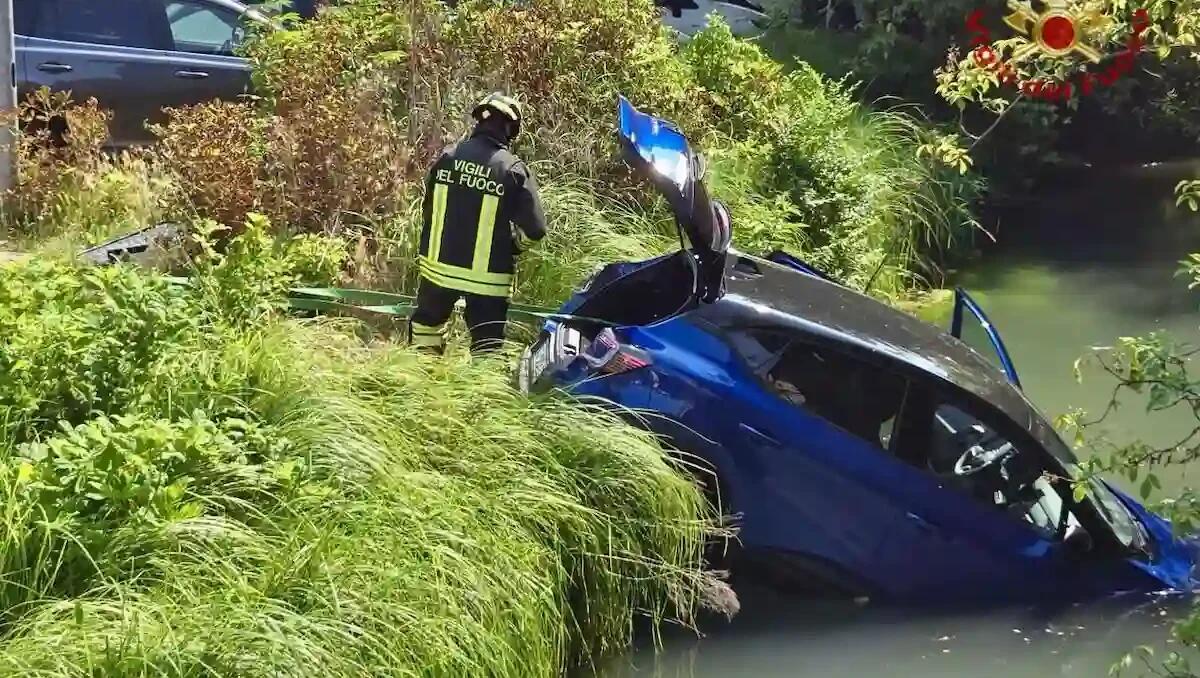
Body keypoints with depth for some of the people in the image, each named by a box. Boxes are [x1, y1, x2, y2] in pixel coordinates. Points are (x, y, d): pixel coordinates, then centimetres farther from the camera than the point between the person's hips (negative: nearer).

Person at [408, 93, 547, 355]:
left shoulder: (448, 157, -3)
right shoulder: (513, 169, -12)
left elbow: (427, 208, 8)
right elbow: (534, 229, -13)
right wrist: (510, 244, 8)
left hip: (440, 266, 3)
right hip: (487, 276, -3)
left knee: (427, 325, 25)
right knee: (486, 345, 8)